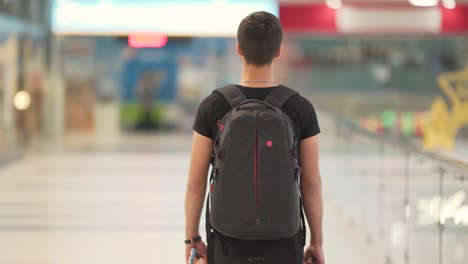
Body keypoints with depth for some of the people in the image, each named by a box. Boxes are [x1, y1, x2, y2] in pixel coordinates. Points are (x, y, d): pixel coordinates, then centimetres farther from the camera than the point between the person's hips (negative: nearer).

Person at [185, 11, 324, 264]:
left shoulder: (211, 107, -11)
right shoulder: (301, 109, -10)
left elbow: (195, 180, -6)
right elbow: (312, 183, -6)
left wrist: (192, 238, 6)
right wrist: (317, 242, 6)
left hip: (230, 242, 0)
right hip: (281, 243, 0)